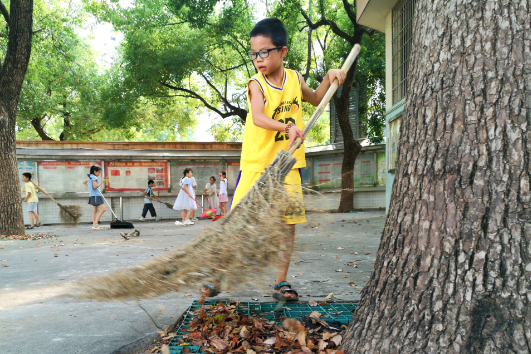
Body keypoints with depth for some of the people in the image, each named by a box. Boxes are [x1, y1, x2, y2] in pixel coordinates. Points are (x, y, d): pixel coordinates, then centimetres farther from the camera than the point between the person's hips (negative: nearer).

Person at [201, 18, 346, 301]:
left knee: (289, 223, 4)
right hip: (256, 165, -4)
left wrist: (329, 78, 13)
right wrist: (286, 126, -42)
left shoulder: (294, 78, 6)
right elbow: (257, 118, -27)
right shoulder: (256, 84, -7)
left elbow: (315, 99, 28)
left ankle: (280, 282, 17)